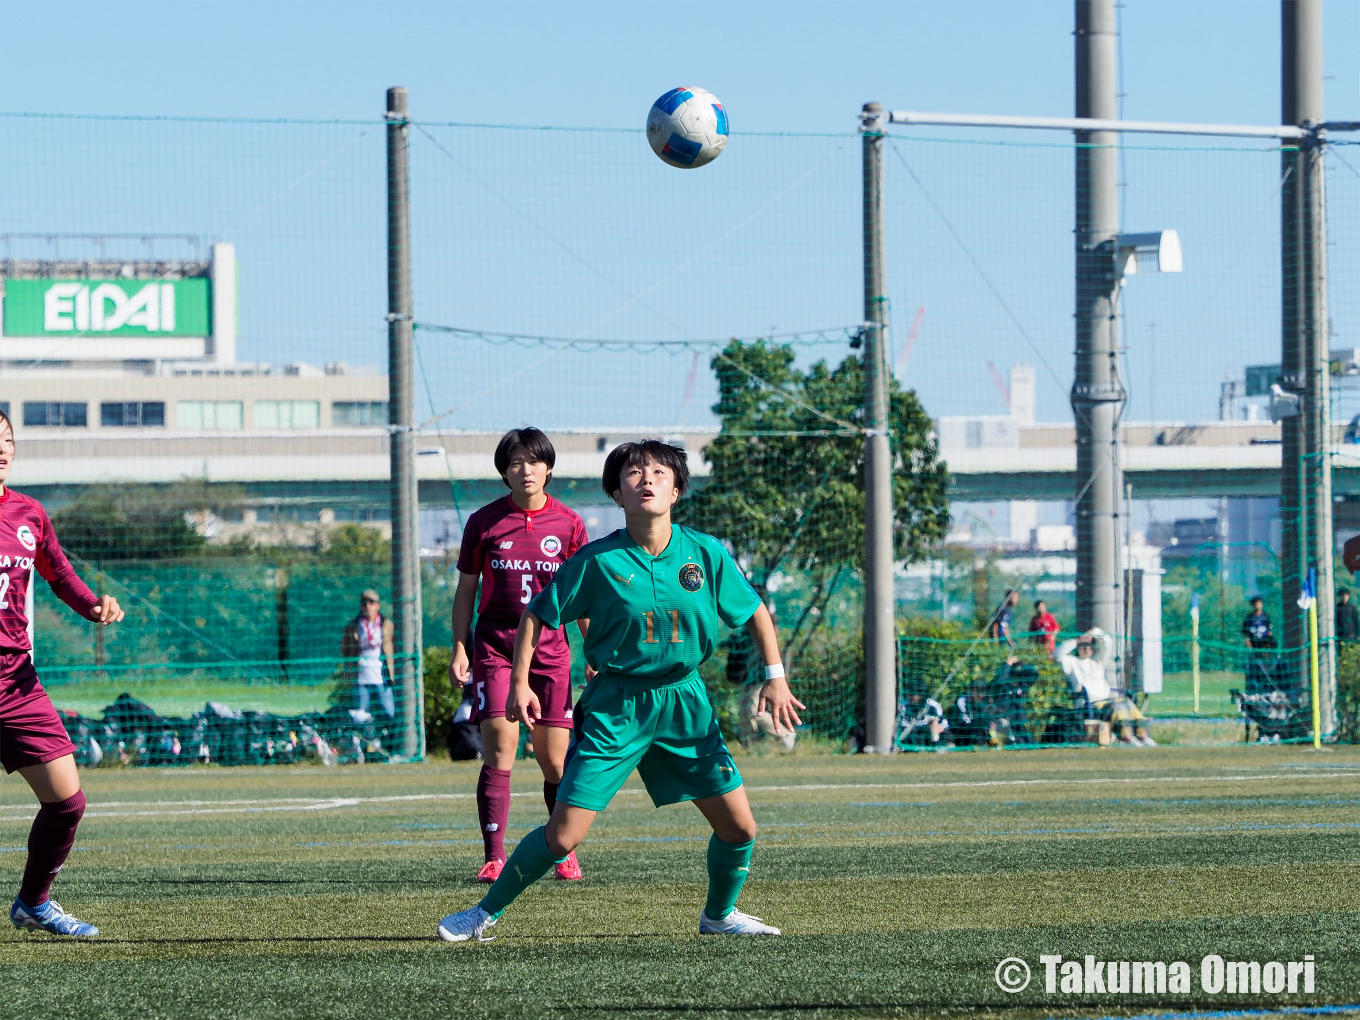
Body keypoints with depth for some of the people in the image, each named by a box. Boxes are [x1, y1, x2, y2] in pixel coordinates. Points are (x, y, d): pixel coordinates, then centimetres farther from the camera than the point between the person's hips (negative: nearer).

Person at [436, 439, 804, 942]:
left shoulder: (706, 553, -4)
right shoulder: (598, 560, -10)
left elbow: (753, 610, 10)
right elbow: (538, 614, 0)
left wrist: (775, 677, 4)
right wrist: (520, 684, -6)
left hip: (684, 702, 3)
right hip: (616, 706, -3)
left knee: (739, 827, 0)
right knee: (564, 833, -10)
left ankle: (719, 915, 27)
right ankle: (486, 913, 8)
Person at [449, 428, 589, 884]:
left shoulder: (568, 524, 4)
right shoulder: (484, 522, 3)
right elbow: (465, 591, 9)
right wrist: (459, 649, 1)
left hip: (550, 650, 1)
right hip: (494, 648, -1)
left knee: (555, 759, 1)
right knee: (499, 749, -12)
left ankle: (565, 851, 17)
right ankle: (494, 857, -13)